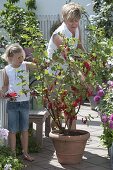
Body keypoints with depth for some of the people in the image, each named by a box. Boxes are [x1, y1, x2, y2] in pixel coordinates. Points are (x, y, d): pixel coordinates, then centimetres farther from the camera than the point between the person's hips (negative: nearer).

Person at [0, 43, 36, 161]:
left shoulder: (26, 65, -4)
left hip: (25, 102, 1)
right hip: (12, 103, -1)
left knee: (24, 129, 12)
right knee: (13, 130, 6)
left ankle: (25, 153, 24)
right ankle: (13, 155, 15)